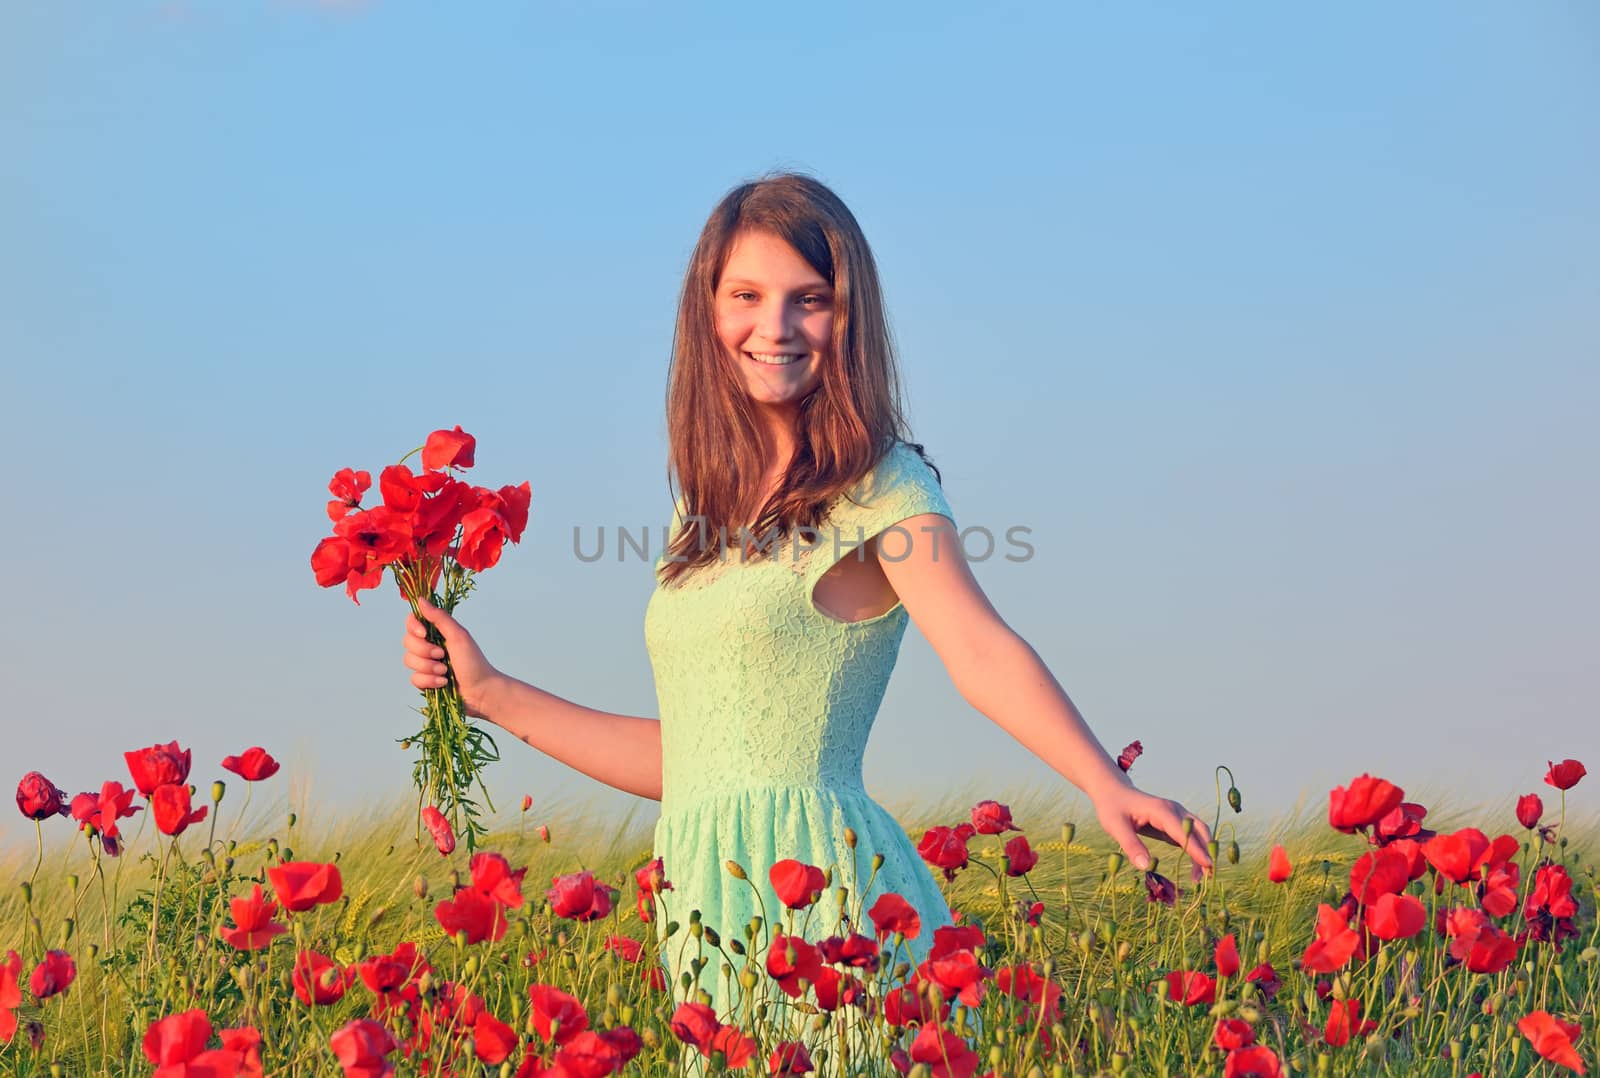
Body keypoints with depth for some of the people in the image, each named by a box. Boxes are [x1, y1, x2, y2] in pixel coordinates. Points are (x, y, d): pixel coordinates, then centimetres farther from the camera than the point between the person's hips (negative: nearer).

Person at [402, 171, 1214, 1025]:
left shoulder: (880, 486, -4)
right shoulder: (706, 511, 16)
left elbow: (982, 653, -21)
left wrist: (1105, 784, -37)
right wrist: (488, 693, 23)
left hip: (819, 890, -6)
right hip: (710, 906, 7)